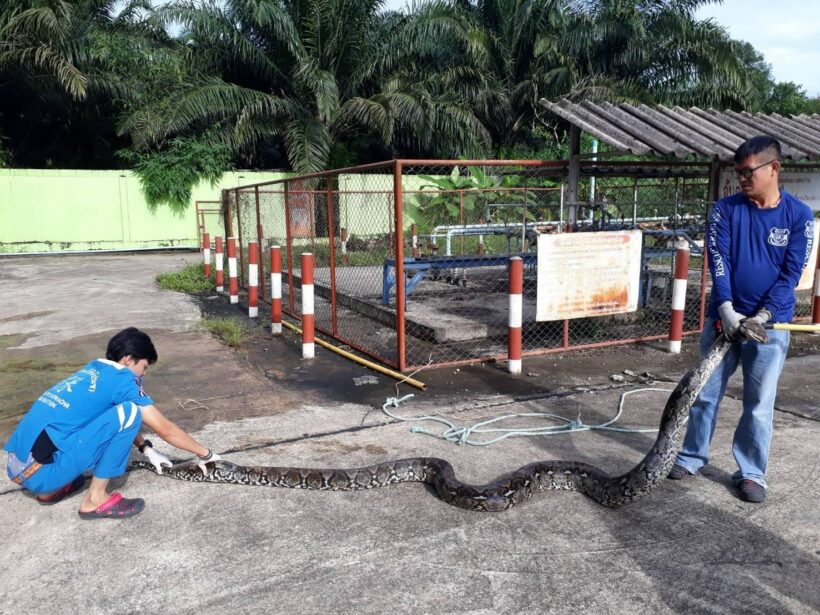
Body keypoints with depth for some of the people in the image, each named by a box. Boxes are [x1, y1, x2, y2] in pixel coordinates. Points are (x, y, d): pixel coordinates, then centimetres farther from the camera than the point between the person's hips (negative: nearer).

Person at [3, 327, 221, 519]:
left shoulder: (94, 369, 16)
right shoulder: (122, 379, -7)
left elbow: (117, 423, 32)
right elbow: (165, 430, -1)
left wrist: (147, 449, 29)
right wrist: (205, 454, 10)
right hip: (40, 471, -9)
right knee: (129, 413, -13)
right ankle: (96, 499, -4)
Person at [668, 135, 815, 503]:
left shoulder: (799, 216, -3)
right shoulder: (725, 210, -1)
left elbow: (791, 274, -7)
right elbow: (718, 263, -8)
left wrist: (761, 317, -17)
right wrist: (726, 311, -19)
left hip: (769, 324, -1)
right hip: (724, 317, 1)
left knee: (759, 403, 6)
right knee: (706, 392, 9)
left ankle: (751, 472, 20)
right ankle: (692, 457, 24)